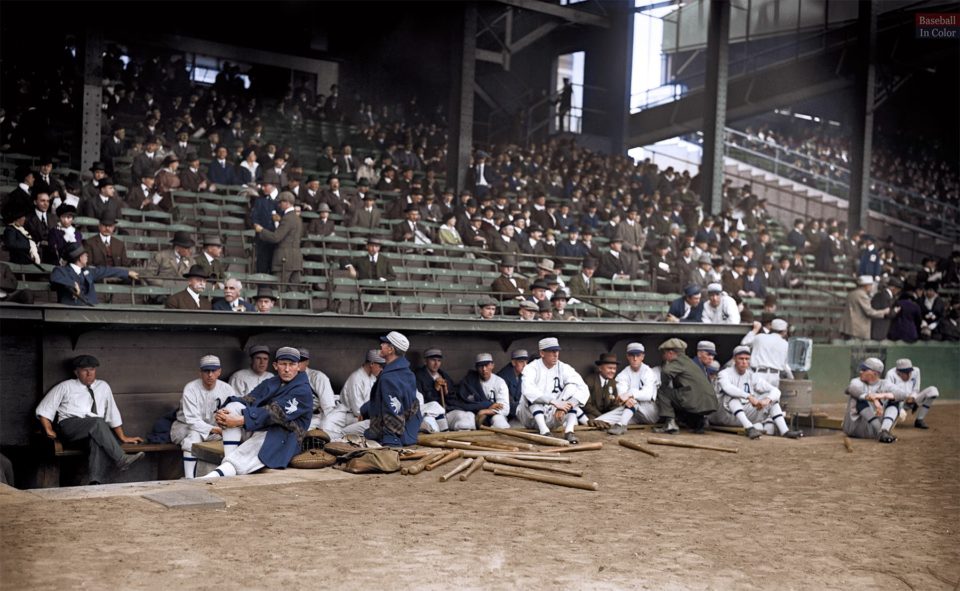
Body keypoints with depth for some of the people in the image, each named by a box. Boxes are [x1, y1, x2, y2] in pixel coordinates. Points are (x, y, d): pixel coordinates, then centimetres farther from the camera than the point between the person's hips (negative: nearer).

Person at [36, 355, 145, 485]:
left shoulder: (103, 386, 18)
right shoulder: (65, 387, 12)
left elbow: (112, 413, 19)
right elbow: (44, 409, 12)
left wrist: (123, 437, 14)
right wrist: (49, 430, -3)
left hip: (96, 431, 2)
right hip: (69, 427, -2)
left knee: (99, 441, -36)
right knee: (98, 422, -34)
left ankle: (96, 482, -48)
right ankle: (121, 459, -39)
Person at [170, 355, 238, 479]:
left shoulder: (226, 389, -7)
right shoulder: (190, 389, -18)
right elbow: (192, 420, -24)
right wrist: (214, 430, -37)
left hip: (214, 427, 3)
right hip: (185, 426, -3)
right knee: (194, 436, -36)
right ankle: (189, 480, -35)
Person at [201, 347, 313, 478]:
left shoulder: (302, 391, -7)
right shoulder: (269, 384, 18)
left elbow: (275, 413, -18)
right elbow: (248, 400, 4)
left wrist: (238, 421, -26)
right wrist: (221, 413, -17)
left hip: (280, 439, -7)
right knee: (233, 406, -15)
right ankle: (228, 460, -26)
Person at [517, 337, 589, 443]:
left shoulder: (563, 368, -4)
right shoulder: (531, 368, -13)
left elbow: (584, 390, -18)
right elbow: (527, 390, -35)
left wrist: (564, 407, -33)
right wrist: (554, 402, -44)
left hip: (553, 416, 2)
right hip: (532, 417, -2)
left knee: (573, 387, -15)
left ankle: (569, 431, -30)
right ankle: (544, 431, -42)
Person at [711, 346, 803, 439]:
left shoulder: (753, 376, 10)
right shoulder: (724, 374, -3)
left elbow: (776, 391, -1)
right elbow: (727, 388, -28)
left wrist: (767, 400, -23)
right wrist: (750, 397, -37)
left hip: (746, 414, 5)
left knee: (771, 398, -5)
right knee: (731, 395, -31)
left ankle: (785, 431, -22)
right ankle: (749, 427, -47)